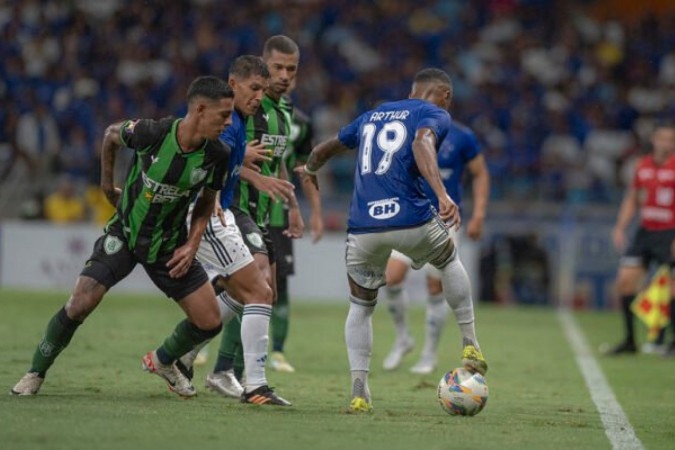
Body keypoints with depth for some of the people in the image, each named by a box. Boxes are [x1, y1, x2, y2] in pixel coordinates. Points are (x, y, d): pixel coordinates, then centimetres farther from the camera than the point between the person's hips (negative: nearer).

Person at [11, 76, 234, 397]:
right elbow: (111, 135, -1)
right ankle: (36, 373, 6)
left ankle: (163, 362, 29)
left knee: (209, 323, -2)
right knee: (80, 305, -17)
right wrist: (107, 184, 8)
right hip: (124, 234, -3)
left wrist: (192, 245, -8)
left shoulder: (217, 156, -15)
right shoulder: (151, 133, -25)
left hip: (170, 245, 3)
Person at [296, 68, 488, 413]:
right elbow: (422, 144, -16)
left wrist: (310, 170, 59)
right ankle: (470, 347, 28)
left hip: (362, 227, 3)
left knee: (361, 308, 20)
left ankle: (359, 390, 3)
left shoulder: (372, 116, 24)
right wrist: (442, 195, -29)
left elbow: (325, 149, 36)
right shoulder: (435, 114, 7)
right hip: (409, 220, -3)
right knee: (449, 261, 30)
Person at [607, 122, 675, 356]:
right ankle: (629, 340, 7)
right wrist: (620, 227, 9)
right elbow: (631, 199, 19)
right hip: (645, 232, 5)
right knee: (625, 279, -3)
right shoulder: (642, 166, 8)